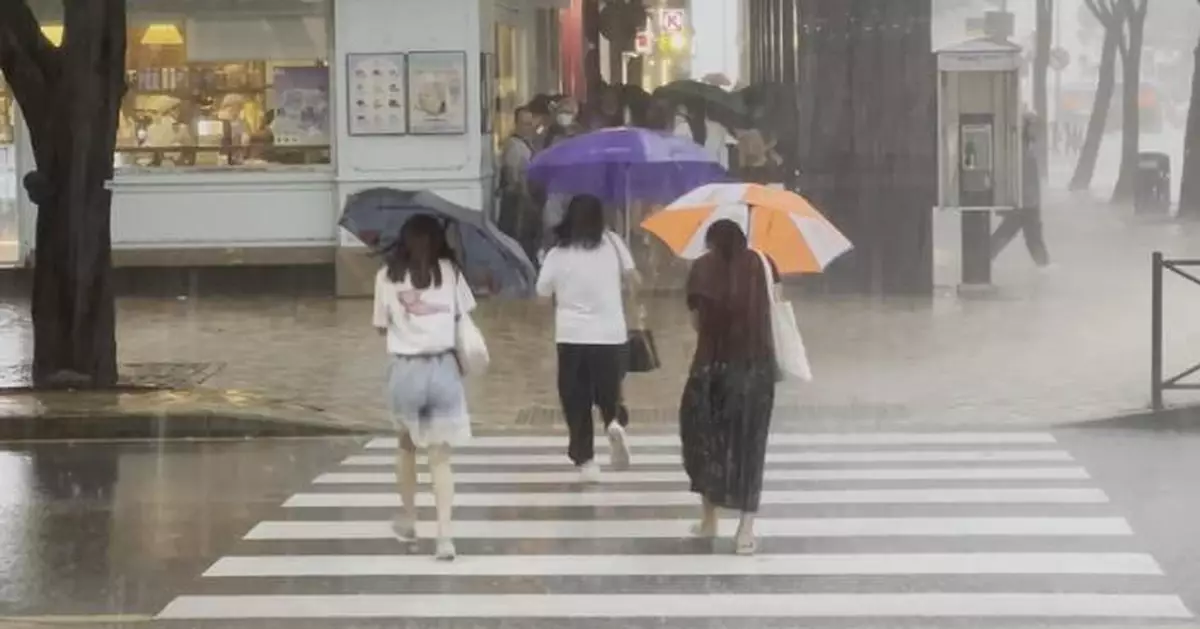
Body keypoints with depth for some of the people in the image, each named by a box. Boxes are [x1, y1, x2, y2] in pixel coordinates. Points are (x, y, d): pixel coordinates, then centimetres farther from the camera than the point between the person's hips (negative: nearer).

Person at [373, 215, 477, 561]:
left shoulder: (387, 277, 2)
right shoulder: (449, 271, 2)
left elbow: (381, 327, 7)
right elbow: (464, 317, 6)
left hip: (404, 370, 1)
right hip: (443, 368, 0)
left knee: (406, 444, 25)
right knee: (440, 457, 1)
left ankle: (408, 519, 35)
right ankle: (444, 533, -13)